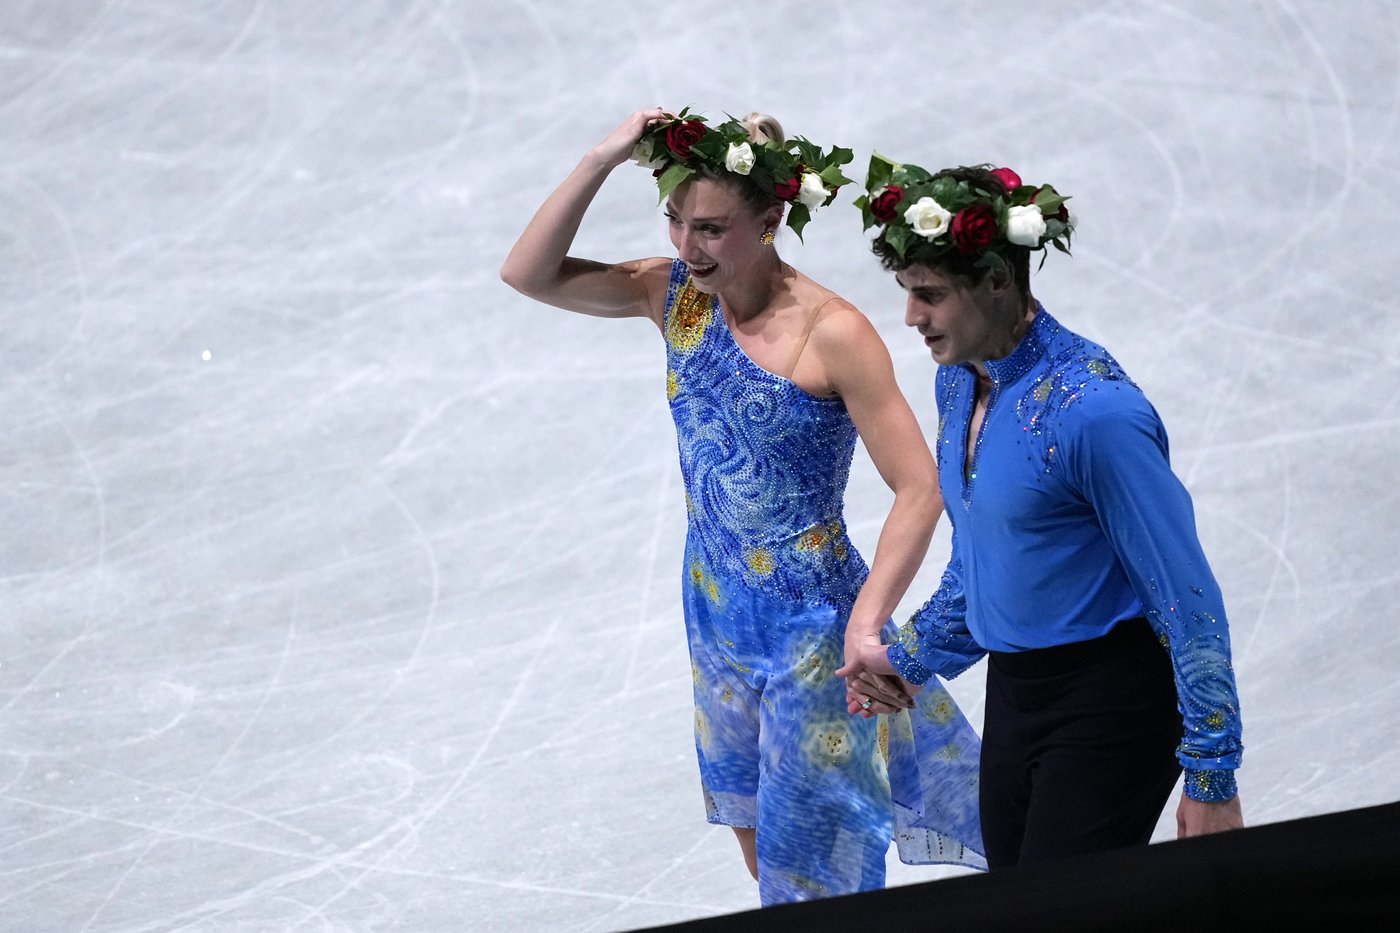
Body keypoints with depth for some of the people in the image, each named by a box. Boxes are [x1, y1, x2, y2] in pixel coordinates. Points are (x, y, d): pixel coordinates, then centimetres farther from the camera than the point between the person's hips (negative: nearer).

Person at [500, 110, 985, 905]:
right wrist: (602, 161, -18)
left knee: (809, 853, 6)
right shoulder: (676, 295, -6)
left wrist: (866, 623, -31)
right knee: (752, 824, 22)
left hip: (808, 622, -6)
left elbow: (919, 490, -23)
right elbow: (529, 274, -7)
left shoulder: (831, 333, -24)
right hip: (716, 612, 6)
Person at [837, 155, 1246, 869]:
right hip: (1012, 689, 9)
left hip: (1108, 702, -8)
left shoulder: (1091, 408, -24)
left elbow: (1185, 595, -20)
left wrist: (1211, 775, -18)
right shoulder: (958, 380, 4)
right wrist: (910, 656, 26)